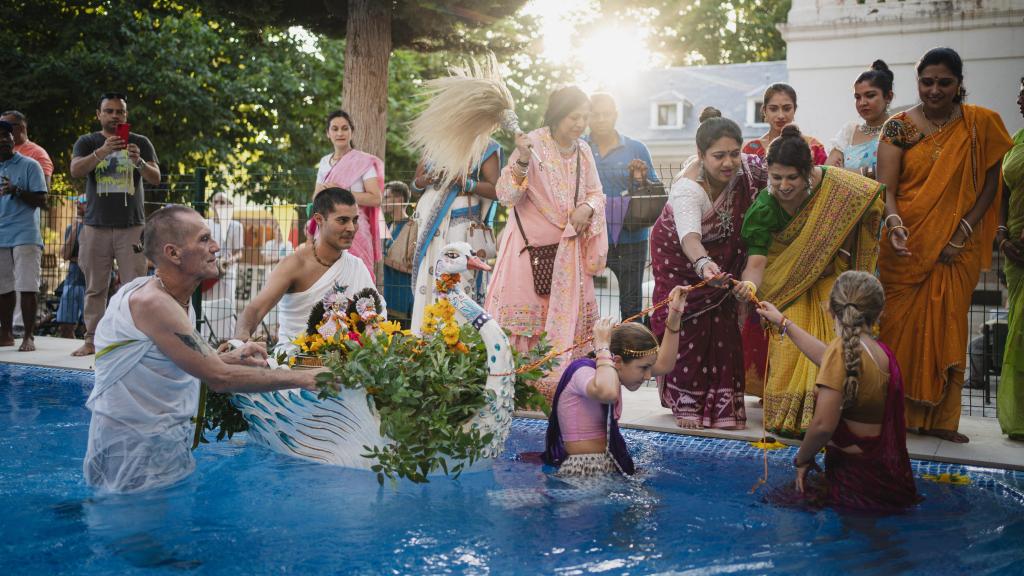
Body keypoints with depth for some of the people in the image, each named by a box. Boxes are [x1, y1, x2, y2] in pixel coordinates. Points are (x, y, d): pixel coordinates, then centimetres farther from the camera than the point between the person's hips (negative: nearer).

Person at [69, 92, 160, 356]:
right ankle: (91, 340, 10)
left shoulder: (141, 142, 9)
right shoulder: (87, 142, 9)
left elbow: (156, 178, -1)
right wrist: (102, 151, -26)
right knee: (95, 287, 4)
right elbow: (75, 170, -9)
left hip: (132, 226, -1)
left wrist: (139, 161, -23)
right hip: (96, 226, 1)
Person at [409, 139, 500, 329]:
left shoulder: (485, 148, 6)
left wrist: (463, 181, -14)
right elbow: (415, 185, 23)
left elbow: (496, 190, -2)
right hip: (429, 225, 4)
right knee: (426, 284, -2)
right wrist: (422, 182, 0)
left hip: (460, 226, -4)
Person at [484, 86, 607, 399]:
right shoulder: (533, 144, -11)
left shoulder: (583, 150, 7)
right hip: (531, 247, -5)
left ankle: (557, 382, 16)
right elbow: (506, 195, -16)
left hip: (568, 249, 6)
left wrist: (587, 207, -8)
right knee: (524, 311, -5)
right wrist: (522, 161, -31)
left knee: (565, 315, 7)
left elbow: (596, 193, 15)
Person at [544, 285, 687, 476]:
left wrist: (675, 315, 7)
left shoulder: (611, 373, 7)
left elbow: (663, 365, 12)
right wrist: (603, 347, -25)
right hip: (583, 472, -9)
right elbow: (607, 393, -40)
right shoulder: (583, 371, -17)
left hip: (610, 466, 9)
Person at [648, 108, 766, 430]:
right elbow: (689, 235, -57)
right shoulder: (687, 188, -40)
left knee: (724, 323, 2)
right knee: (688, 326, -4)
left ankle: (722, 402, 12)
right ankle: (687, 403, 10)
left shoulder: (746, 167, -22)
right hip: (681, 256, -5)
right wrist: (703, 264, -77)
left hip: (724, 253, 5)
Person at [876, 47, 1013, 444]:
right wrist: (894, 223, -27)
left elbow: (990, 184, 3)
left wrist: (963, 233, -8)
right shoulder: (899, 127, 0)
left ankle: (941, 419, 14)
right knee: (901, 328, 1)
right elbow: (886, 188, -7)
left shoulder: (981, 123, 3)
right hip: (907, 248, -1)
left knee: (947, 330, 5)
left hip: (957, 249, 1)